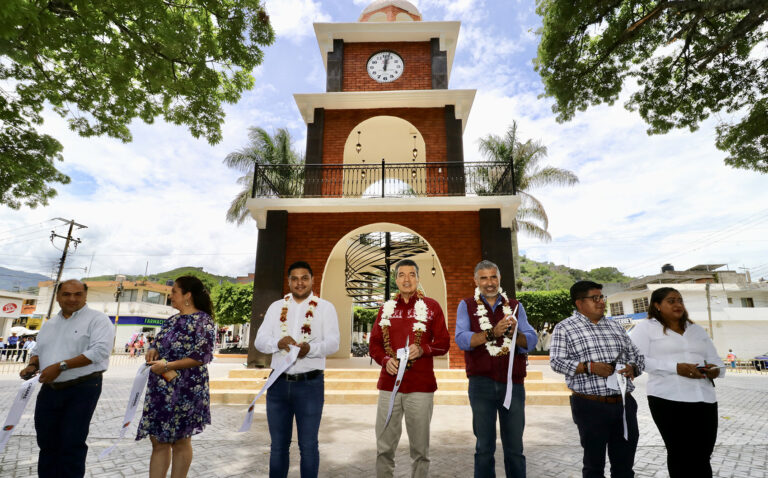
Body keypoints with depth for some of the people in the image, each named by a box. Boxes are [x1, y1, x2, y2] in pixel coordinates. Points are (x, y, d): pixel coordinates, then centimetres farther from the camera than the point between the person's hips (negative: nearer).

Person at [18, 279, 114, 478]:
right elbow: (38, 351, 24)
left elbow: (99, 350, -19)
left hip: (82, 389, -6)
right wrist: (32, 365, 2)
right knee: (47, 441, 15)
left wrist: (60, 366, -20)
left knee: (72, 443, -1)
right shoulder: (49, 324, 16)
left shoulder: (97, 319, -8)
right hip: (49, 389, 7)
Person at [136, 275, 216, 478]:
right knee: (158, 440, 13)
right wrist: (153, 351, 0)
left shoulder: (203, 321, -13)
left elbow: (200, 357, -17)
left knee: (181, 441, 7)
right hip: (160, 389, 8)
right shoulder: (171, 320, 12)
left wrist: (167, 366, -19)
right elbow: (160, 344, 22)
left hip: (184, 391, -7)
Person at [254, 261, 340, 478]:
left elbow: (333, 343, -9)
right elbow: (259, 340, 3)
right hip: (278, 383, 3)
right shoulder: (276, 307, 10)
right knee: (278, 444, 15)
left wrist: (310, 348, -28)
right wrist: (278, 343, -19)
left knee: (308, 445, 8)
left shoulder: (325, 307, 0)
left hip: (310, 384, -3)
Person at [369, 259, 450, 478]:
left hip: (421, 387, -2)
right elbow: (374, 343, 12)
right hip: (389, 385, 2)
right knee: (384, 447, 8)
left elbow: (443, 343, 3)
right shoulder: (386, 308, 10)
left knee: (420, 448, 9)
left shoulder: (431, 306, 3)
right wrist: (386, 360, -7)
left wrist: (423, 349, -15)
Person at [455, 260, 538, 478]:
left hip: (513, 383, 2)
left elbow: (531, 341, 0)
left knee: (515, 448, 10)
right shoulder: (467, 306, 4)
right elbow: (461, 339, -11)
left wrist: (514, 332, -21)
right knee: (484, 447, 9)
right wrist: (493, 333, -24)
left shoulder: (515, 306, 10)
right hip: (481, 384, -1)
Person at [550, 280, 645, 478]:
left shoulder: (616, 327, 16)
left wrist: (632, 368, -2)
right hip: (590, 406, -5)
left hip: (624, 403, 5)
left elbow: (637, 356, 20)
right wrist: (589, 367, -18)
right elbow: (557, 362, -9)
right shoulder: (564, 328, -2)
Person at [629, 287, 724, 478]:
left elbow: (716, 361, 22)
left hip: (705, 398, 5)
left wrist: (716, 370, -2)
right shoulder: (646, 327, 2)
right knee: (681, 455, 1)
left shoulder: (697, 330, 21)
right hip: (668, 399, -5)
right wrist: (676, 367, -16)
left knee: (703, 456, 7)